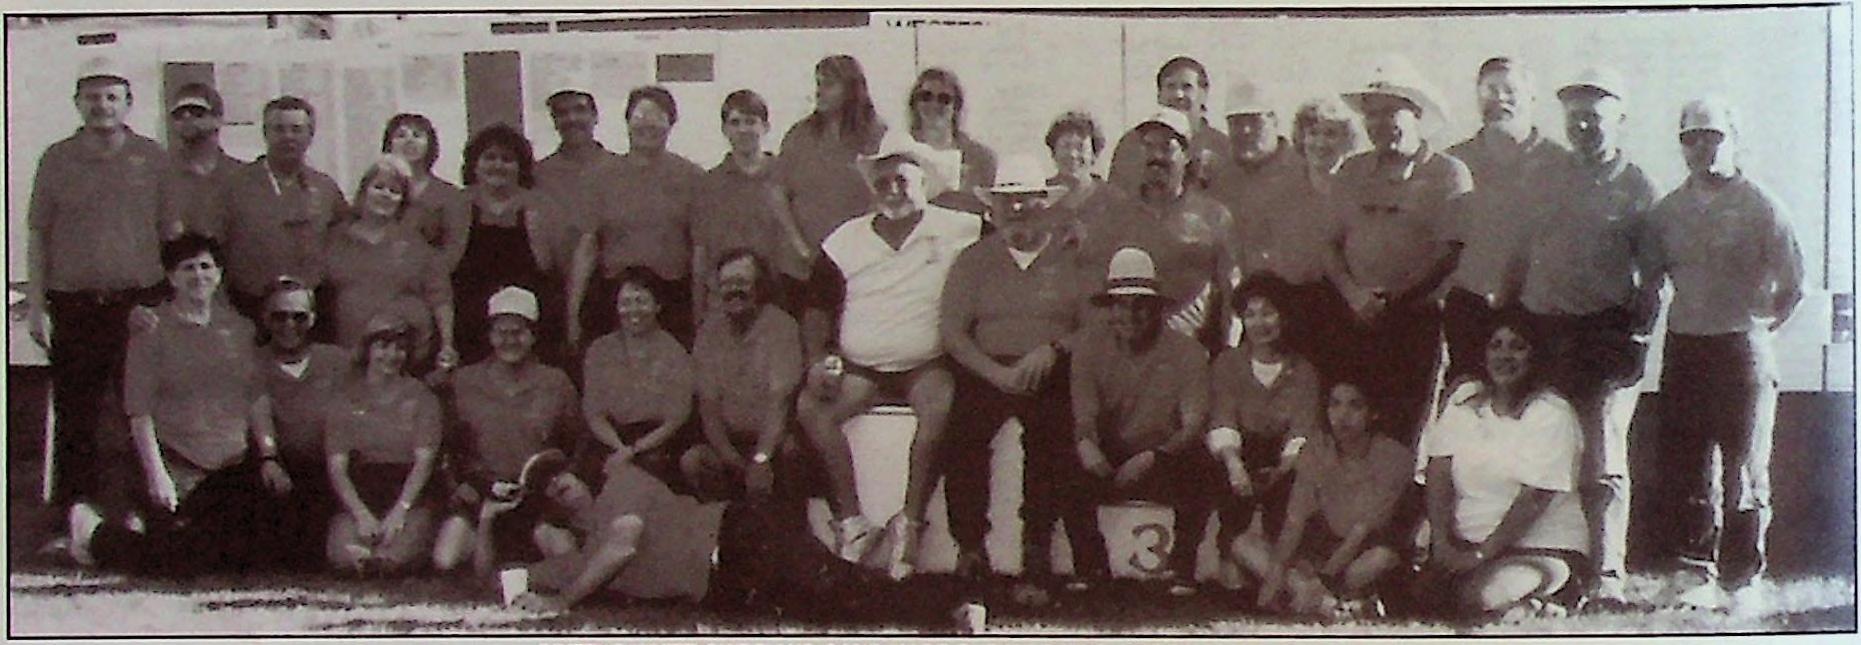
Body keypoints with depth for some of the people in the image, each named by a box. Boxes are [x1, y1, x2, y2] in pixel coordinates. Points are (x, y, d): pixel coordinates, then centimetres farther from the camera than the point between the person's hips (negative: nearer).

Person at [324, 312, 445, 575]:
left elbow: (424, 460, -2)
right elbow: (336, 466, 1)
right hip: (358, 494, 0)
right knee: (343, 558, -29)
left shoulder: (420, 397, 8)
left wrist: (399, 510, -17)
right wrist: (361, 514, -15)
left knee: (400, 556, -30)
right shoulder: (345, 398, 8)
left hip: (410, 494, 0)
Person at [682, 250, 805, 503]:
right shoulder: (710, 332, 4)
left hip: (771, 443, -3)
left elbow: (779, 400, -17)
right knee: (691, 461, -25)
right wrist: (730, 458, -16)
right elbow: (708, 406, -1)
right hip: (732, 442, 3)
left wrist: (761, 459, -30)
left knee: (789, 449, -35)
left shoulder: (780, 325, -8)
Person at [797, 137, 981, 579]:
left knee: (941, 409, -35)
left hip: (925, 364, -2)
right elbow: (819, 308, 12)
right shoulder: (845, 241, 11)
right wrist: (819, 360, -3)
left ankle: (909, 522, -25)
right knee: (811, 408, -25)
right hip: (858, 366, 3)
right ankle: (851, 521, -20)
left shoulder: (954, 231, 4)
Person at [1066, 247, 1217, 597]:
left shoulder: (1187, 353, -4)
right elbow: (1084, 417, -7)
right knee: (1070, 482, -29)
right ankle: (1091, 566, -5)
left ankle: (1182, 568, -10)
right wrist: (1087, 444, -32)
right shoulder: (1090, 349, 2)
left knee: (1201, 473, -33)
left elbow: (1194, 426, -12)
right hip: (1108, 462, 1)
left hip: (1166, 463, -1)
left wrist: (1153, 457, -30)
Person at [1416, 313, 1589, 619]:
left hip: (1538, 545, -5)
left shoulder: (1552, 413, -5)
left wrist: (1481, 554, -17)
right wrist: (1442, 543, -11)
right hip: (1462, 541, 5)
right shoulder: (1464, 399, 11)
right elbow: (1438, 474, 3)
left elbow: (1534, 498, -13)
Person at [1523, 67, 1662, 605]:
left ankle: (1608, 573, -11)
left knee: (1603, 455, -9)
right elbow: (1520, 251, 19)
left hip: (1607, 332, -4)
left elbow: (1651, 275, 5)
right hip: (1541, 331, 4)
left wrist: (1638, 334, -6)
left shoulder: (1637, 189, 6)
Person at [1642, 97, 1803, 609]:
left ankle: (1742, 576, 6)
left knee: (1745, 466, -1)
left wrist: (1760, 326, 1)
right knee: (1683, 463, 3)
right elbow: (1648, 278, 19)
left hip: (1742, 350, -4)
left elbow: (1792, 286, -1)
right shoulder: (1669, 209, 10)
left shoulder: (1759, 206, -2)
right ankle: (1691, 567, 10)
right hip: (1684, 347, 4)